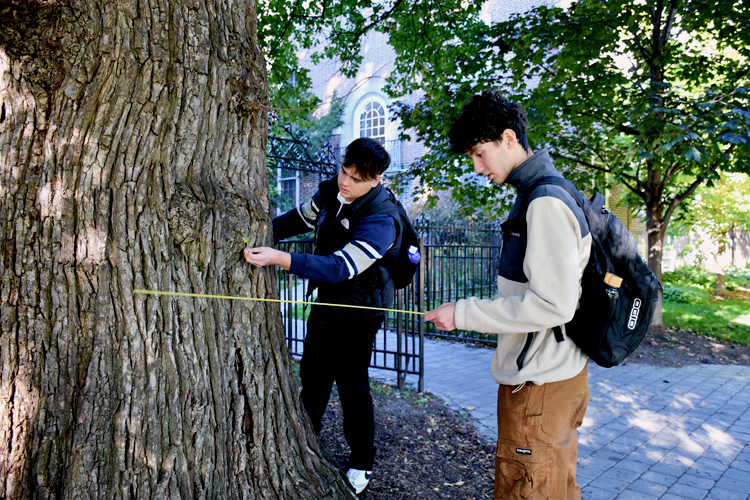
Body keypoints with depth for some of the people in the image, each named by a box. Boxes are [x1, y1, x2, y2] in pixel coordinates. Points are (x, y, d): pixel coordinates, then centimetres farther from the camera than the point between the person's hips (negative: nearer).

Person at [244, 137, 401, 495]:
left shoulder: (381, 220, -28)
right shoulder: (331, 191, -4)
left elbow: (341, 267, -36)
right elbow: (302, 218, 16)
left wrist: (280, 258, -45)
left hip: (358, 308, -8)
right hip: (326, 298, 8)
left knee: (352, 384, 0)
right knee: (312, 374, 19)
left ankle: (362, 464, 21)